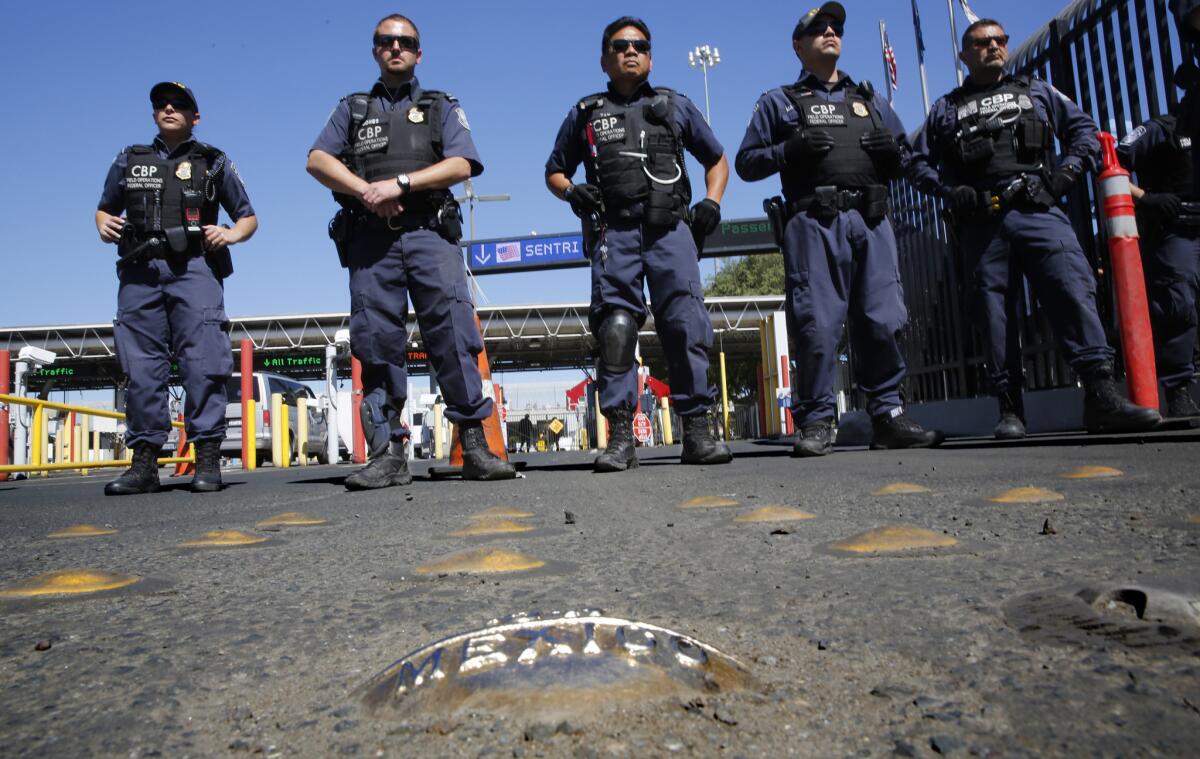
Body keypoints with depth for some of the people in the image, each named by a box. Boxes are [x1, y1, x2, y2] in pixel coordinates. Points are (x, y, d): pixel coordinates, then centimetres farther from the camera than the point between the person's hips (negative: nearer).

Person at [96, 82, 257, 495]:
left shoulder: (214, 163, 16)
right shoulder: (129, 160, 22)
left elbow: (249, 217, 14)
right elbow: (105, 209, 29)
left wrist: (231, 234, -7)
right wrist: (104, 225, 5)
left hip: (193, 269, -3)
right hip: (139, 272, 3)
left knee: (202, 363, -12)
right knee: (142, 368, 0)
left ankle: (207, 459, -11)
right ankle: (144, 463, 3)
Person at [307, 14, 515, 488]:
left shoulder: (441, 107, 21)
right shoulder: (352, 109, 25)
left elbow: (461, 165, 2)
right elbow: (317, 160, 9)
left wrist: (399, 183, -10)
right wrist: (366, 190, -10)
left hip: (429, 233, -1)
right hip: (369, 238, 2)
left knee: (454, 332, -15)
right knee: (376, 342, -4)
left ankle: (475, 447, -15)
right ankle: (387, 454, -2)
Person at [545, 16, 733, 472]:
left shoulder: (675, 106, 22)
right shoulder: (585, 113, 21)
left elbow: (717, 159, 27)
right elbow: (554, 171, 25)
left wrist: (711, 202, 8)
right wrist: (571, 192, 2)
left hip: (670, 228, 0)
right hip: (614, 230, 0)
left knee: (686, 324, -11)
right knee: (615, 326, -11)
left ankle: (697, 431, -8)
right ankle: (620, 437, -10)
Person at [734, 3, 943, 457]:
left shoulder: (871, 99, 28)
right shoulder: (778, 103, 18)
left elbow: (902, 164, 28)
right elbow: (746, 163, 10)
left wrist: (893, 149, 4)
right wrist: (788, 150, -8)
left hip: (871, 222, 4)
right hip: (813, 223, -3)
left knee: (883, 321, -2)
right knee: (816, 325, -9)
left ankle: (888, 417, 6)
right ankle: (816, 423, -3)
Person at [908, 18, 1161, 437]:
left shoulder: (1036, 92, 24)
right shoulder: (946, 109, 22)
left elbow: (1083, 128, 23)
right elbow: (919, 163, 18)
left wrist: (1069, 170, 3)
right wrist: (950, 190, -1)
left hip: (1040, 214, 0)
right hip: (981, 224, 0)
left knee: (1075, 290, -17)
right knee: (995, 312, -3)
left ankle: (1101, 395, -20)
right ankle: (1009, 407, 2)